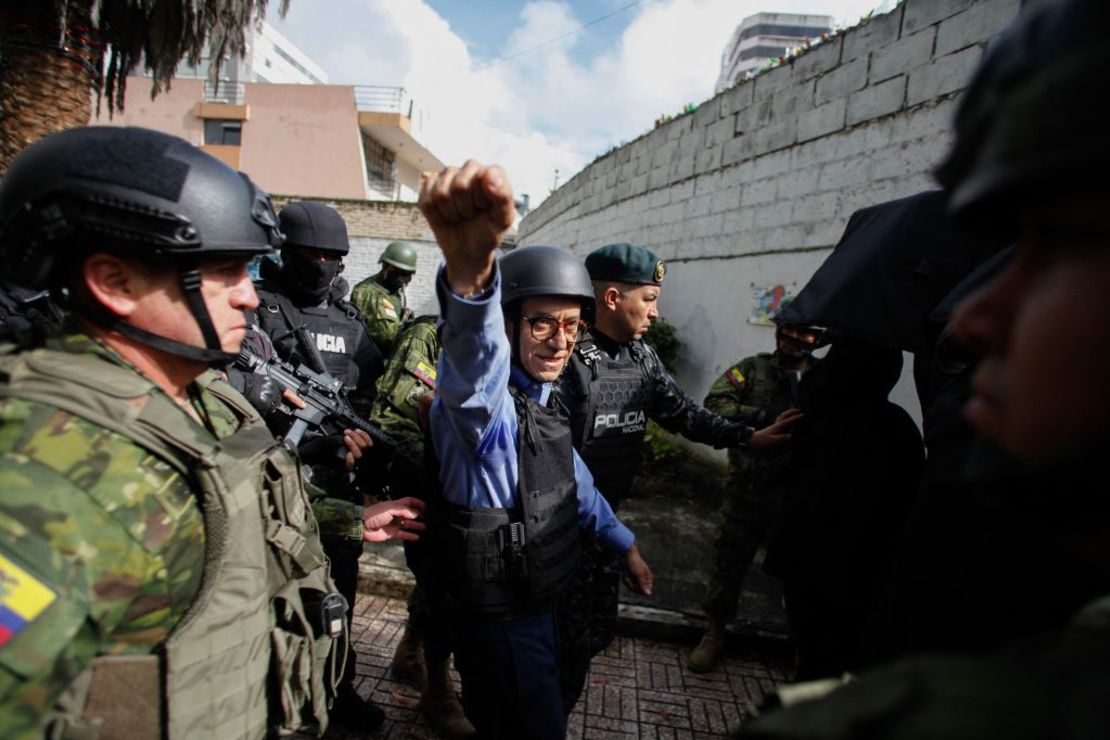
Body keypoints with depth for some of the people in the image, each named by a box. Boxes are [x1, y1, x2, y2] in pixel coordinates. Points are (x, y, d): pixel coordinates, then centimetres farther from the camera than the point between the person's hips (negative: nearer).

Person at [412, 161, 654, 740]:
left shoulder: (541, 401, 5)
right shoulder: (484, 403, -26)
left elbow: (573, 481, 17)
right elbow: (474, 364, -52)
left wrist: (624, 543, 24)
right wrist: (468, 269, -73)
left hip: (534, 602, 9)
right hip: (497, 621, -8)